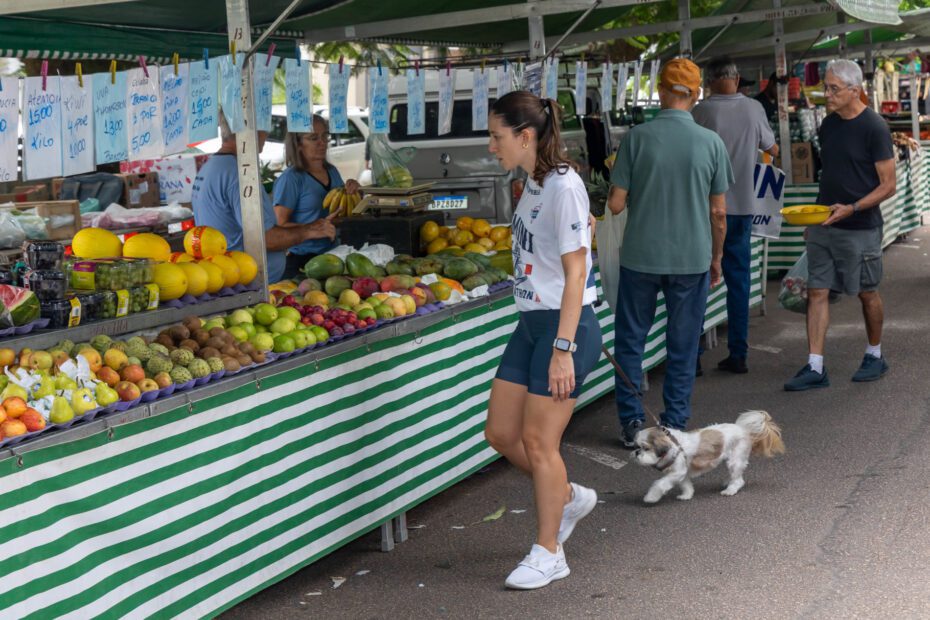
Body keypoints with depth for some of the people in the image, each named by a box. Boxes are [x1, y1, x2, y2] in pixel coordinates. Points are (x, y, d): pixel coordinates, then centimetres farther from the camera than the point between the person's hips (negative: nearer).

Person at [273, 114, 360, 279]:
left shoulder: (332, 171, 11)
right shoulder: (290, 179, -10)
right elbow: (280, 225, -15)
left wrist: (350, 191, 2)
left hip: (332, 254, 6)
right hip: (301, 259, -6)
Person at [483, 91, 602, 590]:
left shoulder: (563, 185, -16)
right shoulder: (532, 184, 10)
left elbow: (575, 272, -19)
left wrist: (563, 348, -22)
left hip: (565, 324, -9)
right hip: (531, 323, 9)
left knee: (537, 440, -1)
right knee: (500, 432, 10)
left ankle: (548, 553, 14)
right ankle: (569, 498, 32)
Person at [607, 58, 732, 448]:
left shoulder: (637, 138, -9)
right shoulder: (711, 142, -4)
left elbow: (616, 204, -8)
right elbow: (719, 213, 0)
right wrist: (716, 258, 13)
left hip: (641, 257, -1)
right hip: (692, 259, 1)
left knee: (630, 341, 13)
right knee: (682, 347, 11)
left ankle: (631, 422, 15)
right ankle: (675, 426, 16)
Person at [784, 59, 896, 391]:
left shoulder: (874, 128, -12)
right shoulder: (828, 124, 7)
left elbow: (888, 186, -13)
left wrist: (851, 208, -24)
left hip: (860, 228, -6)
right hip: (823, 225, 6)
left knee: (867, 293, 9)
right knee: (817, 292, 0)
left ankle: (875, 356, 28)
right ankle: (815, 368, 2)